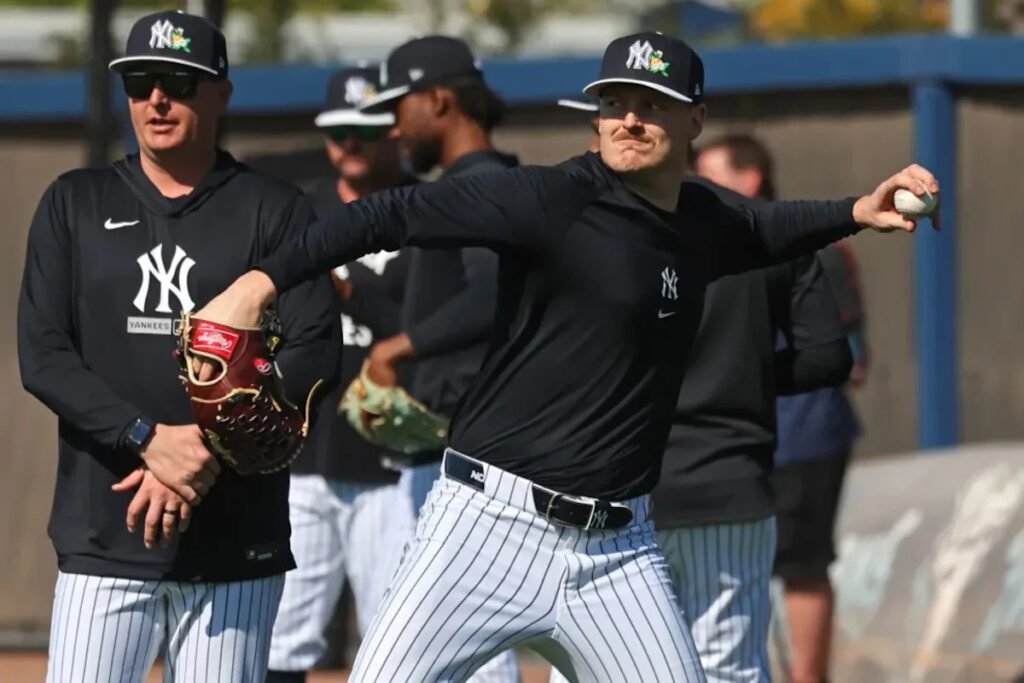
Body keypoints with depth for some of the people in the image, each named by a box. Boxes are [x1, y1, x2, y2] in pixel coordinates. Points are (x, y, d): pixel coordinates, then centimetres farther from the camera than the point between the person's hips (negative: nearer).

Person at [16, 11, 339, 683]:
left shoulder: (275, 211, 5)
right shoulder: (75, 204, 10)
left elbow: (313, 355, -5)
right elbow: (43, 356, 1)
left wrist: (205, 452, -15)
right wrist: (148, 439, -14)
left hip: (236, 549, -1)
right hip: (104, 544, 1)